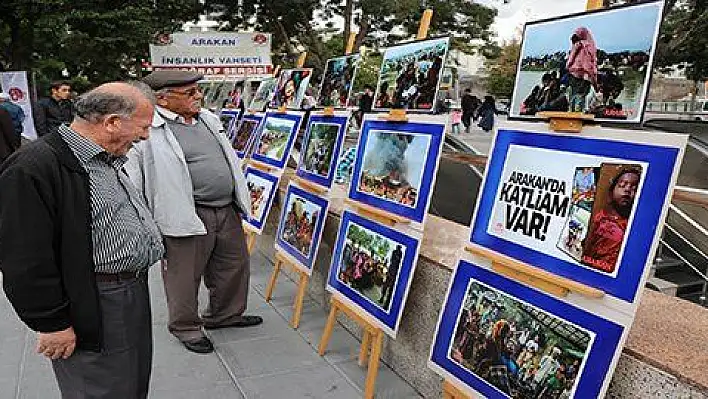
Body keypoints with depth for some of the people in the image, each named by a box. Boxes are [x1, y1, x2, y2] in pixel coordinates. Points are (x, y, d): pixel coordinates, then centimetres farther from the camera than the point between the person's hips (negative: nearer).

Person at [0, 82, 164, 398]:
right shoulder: (32, 169, -20)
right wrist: (52, 323, -15)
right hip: (93, 314, -9)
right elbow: (26, 262, -21)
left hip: (134, 297, 9)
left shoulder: (108, 159, 12)